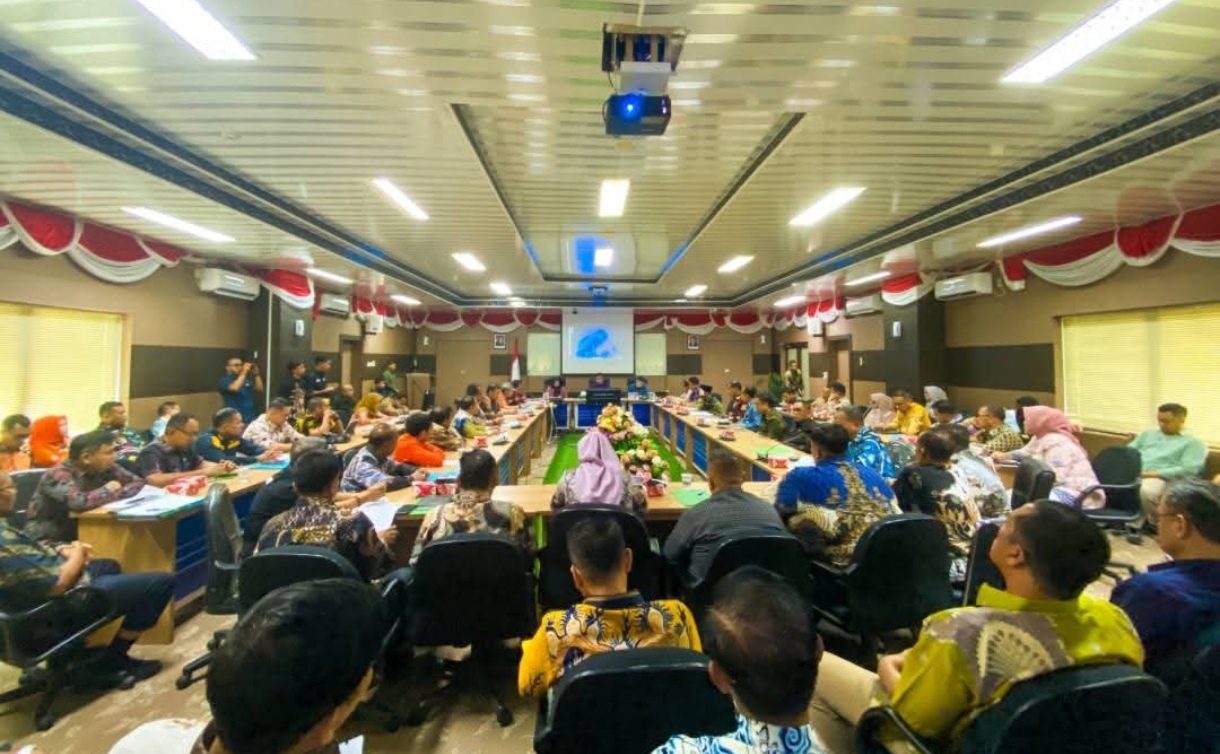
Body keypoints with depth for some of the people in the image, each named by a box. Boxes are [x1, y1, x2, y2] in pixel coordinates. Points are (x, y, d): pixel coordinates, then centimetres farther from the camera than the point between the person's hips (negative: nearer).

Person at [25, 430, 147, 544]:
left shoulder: (105, 467, -5)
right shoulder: (59, 475, -21)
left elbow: (138, 482, 1)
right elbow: (79, 502, -38)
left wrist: (116, 494, -18)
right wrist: (108, 491, -20)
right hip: (48, 540, -6)